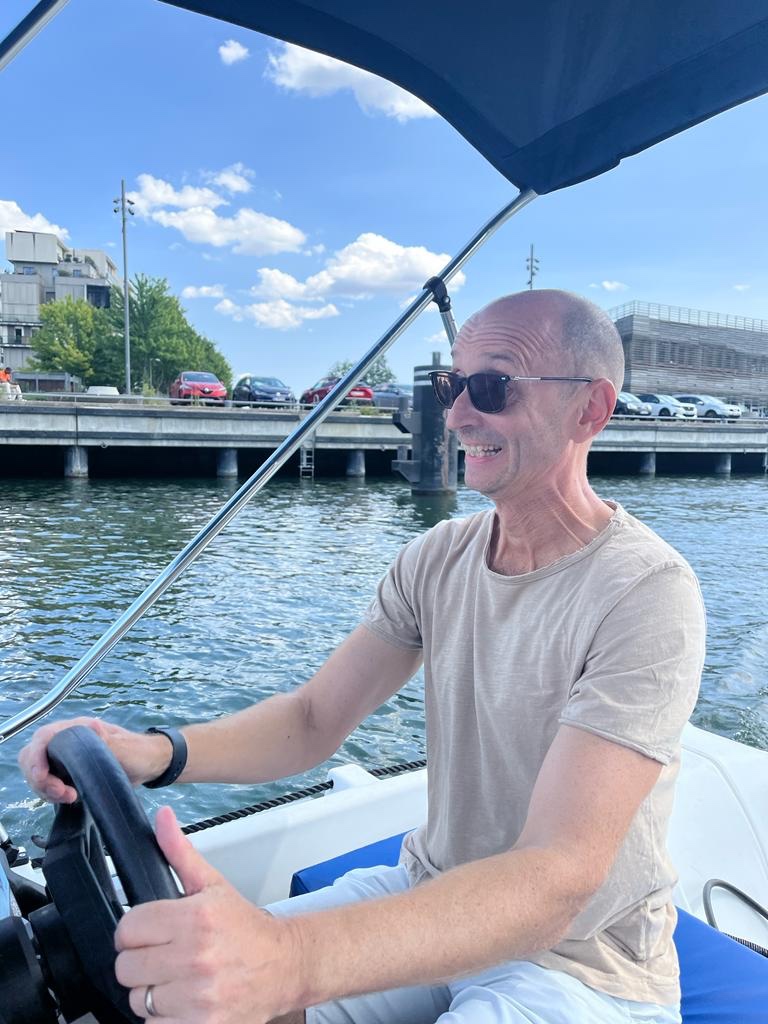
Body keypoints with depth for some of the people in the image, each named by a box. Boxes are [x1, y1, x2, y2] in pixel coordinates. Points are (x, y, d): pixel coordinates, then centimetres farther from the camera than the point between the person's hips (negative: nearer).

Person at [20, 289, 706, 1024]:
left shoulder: (647, 593, -23)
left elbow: (555, 883, -31)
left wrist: (289, 959, -45)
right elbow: (315, 720, -3)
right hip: (429, 899, 5)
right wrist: (158, 753, -22)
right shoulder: (437, 559, -3)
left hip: (581, 963, -4)